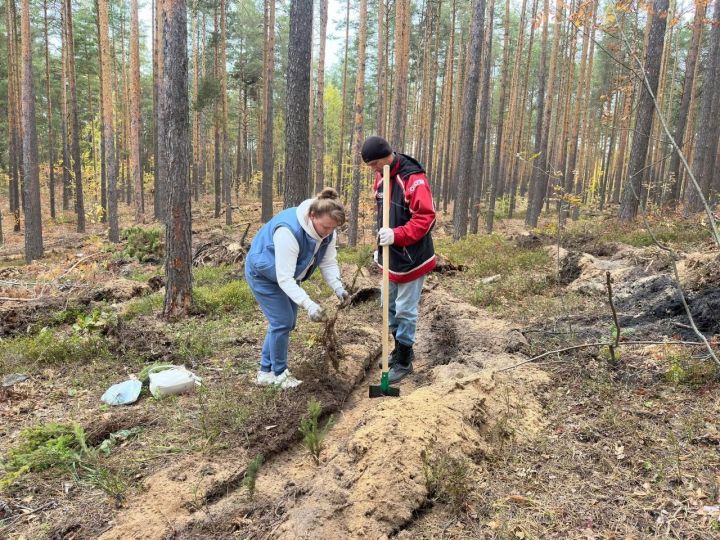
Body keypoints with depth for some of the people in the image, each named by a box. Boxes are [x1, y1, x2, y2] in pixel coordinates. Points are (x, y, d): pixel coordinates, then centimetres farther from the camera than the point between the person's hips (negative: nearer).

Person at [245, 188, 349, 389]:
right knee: (282, 322, -10)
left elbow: (329, 263, -11)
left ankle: (266, 371, 24)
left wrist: (338, 287, -29)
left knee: (286, 322, 10)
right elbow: (284, 279, -39)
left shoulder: (327, 230, -16)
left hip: (286, 275, 8)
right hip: (263, 274, -8)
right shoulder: (289, 231, -40)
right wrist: (309, 305, -46)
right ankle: (279, 373, 10)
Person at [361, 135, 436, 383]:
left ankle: (404, 361, 17)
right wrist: (382, 241, 15)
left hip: (411, 257, -9)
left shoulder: (413, 179, -21)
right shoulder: (381, 177, 6)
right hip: (390, 255, 9)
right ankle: (401, 350, 37)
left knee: (405, 310, 2)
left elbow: (426, 218, -25)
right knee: (389, 305, 19)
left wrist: (397, 235, -33)